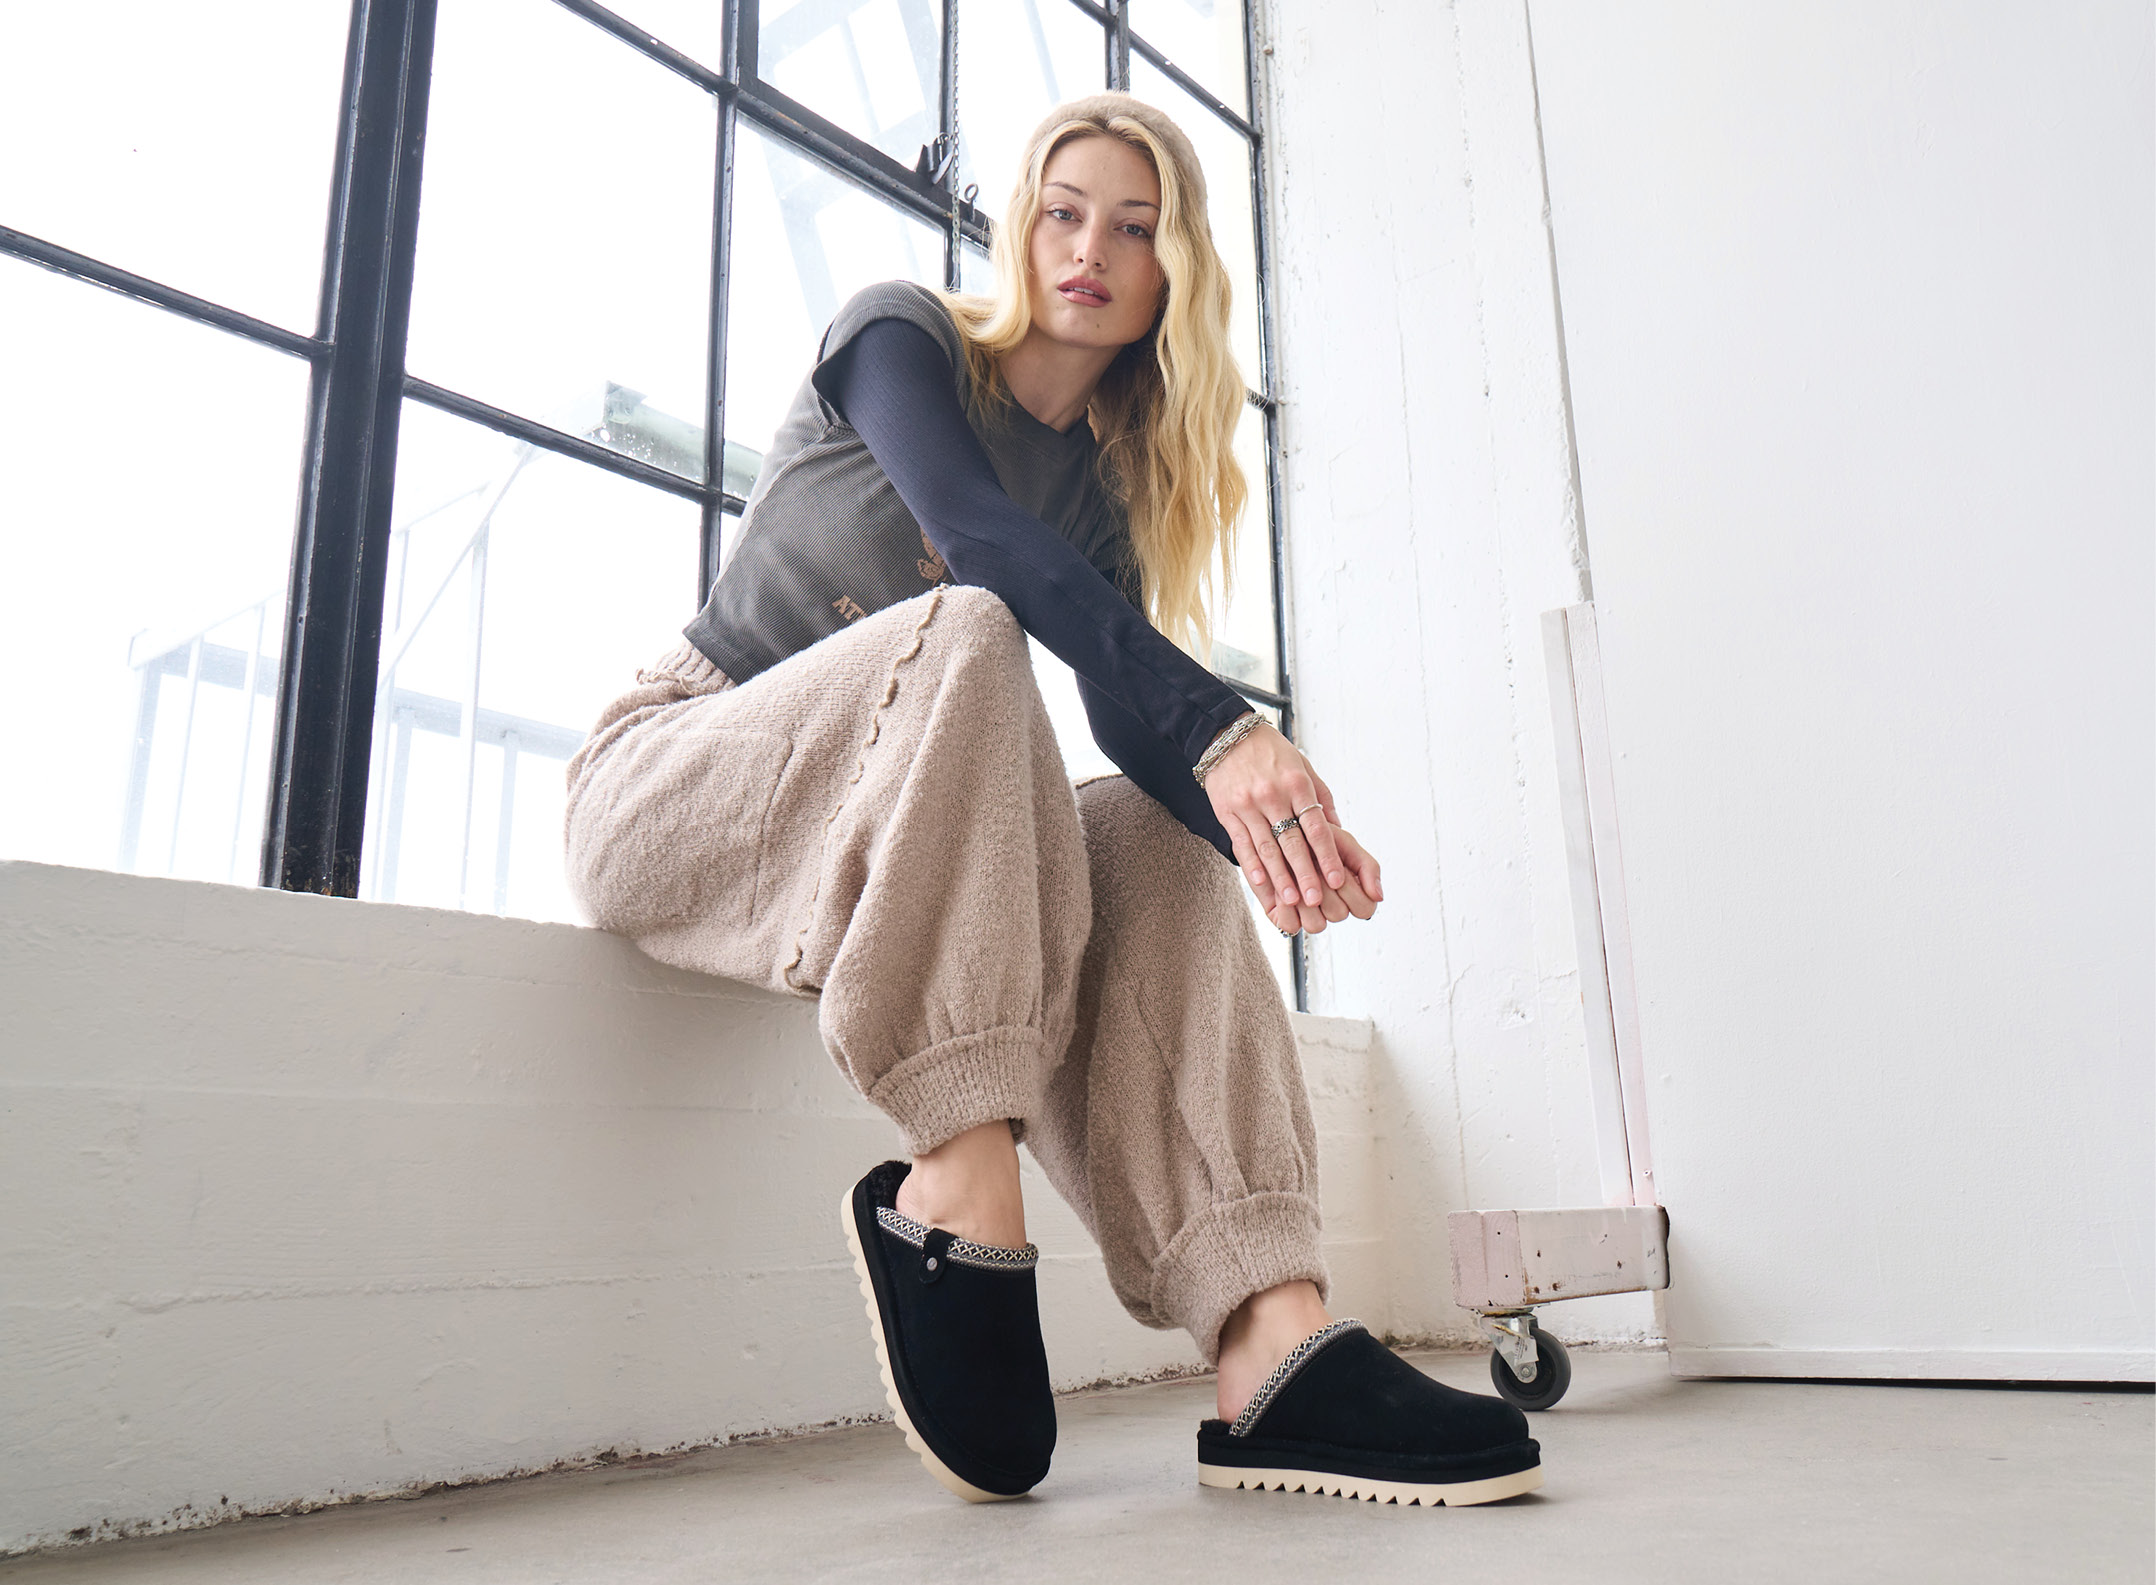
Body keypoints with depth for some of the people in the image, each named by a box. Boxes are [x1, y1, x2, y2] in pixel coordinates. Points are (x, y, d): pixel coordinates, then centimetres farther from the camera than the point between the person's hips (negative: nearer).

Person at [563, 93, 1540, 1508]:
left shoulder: (1113, 484, 11)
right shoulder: (902, 337, -3)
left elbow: (1135, 717, -6)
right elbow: (981, 535, -25)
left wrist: (1270, 819, -29)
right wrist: (1220, 726, -38)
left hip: (876, 853, 5)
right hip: (665, 784, -5)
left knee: (1161, 836, -21)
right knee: (965, 635, -32)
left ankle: (1273, 1344, -34)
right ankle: (958, 1196, -36)